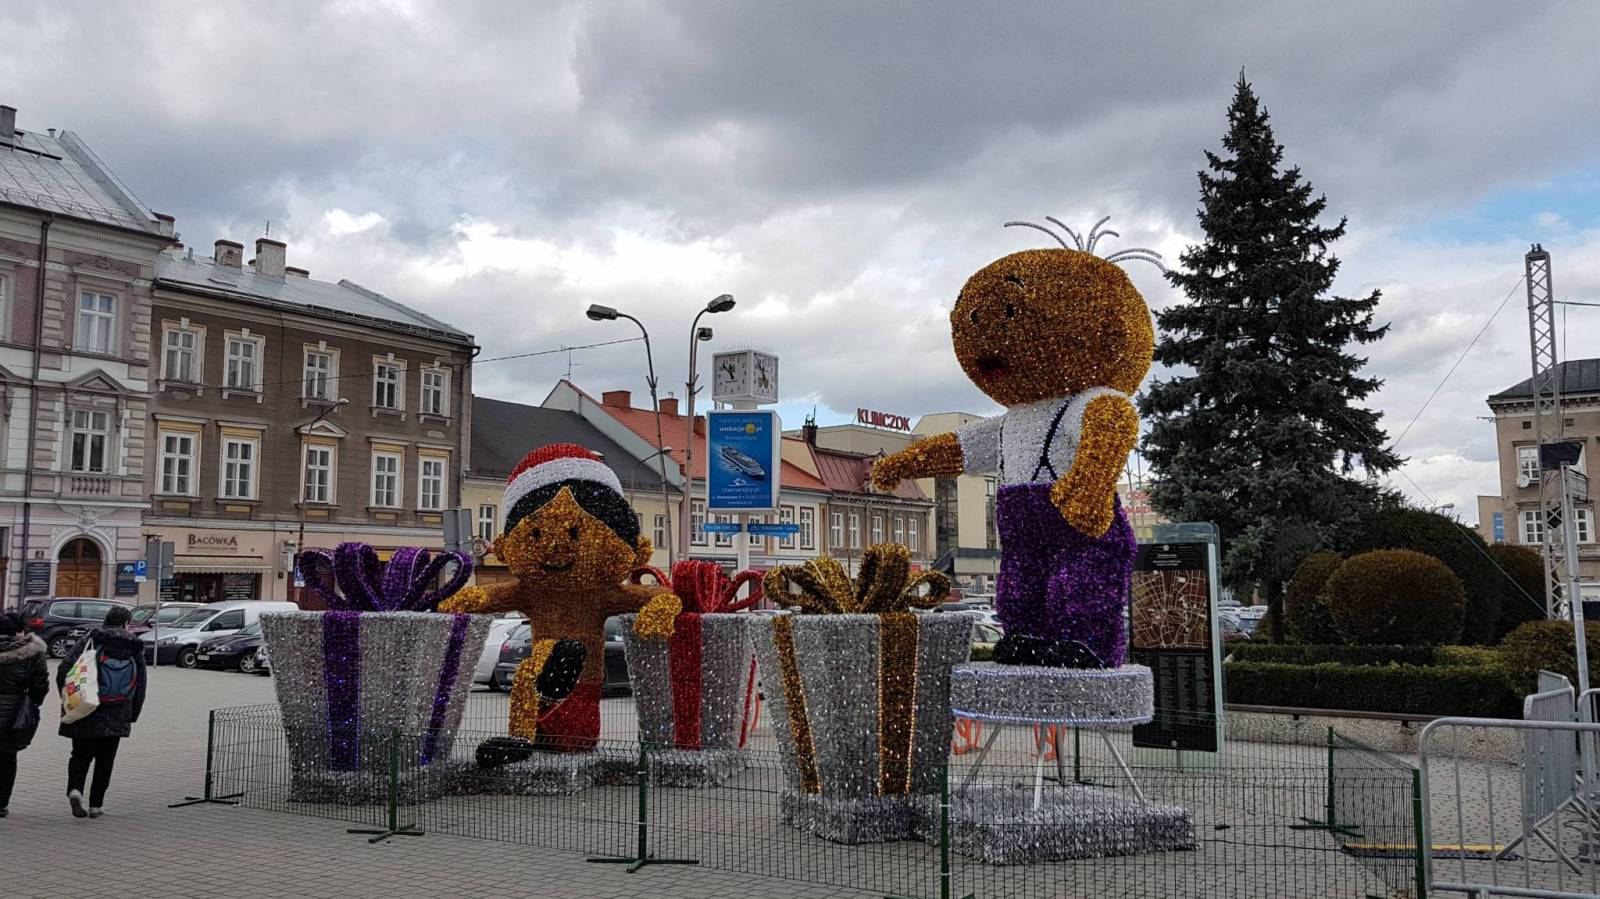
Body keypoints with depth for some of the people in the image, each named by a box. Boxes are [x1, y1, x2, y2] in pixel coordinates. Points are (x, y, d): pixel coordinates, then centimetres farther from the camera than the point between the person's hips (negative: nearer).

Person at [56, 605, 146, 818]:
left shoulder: (90, 640, -1)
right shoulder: (135, 649, 5)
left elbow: (64, 669, -8)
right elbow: (140, 687, 8)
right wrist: (131, 717, 16)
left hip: (85, 713, -1)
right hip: (117, 718, 1)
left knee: (81, 754, 12)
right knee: (105, 759, 11)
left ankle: (75, 789, -12)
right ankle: (96, 804, 13)